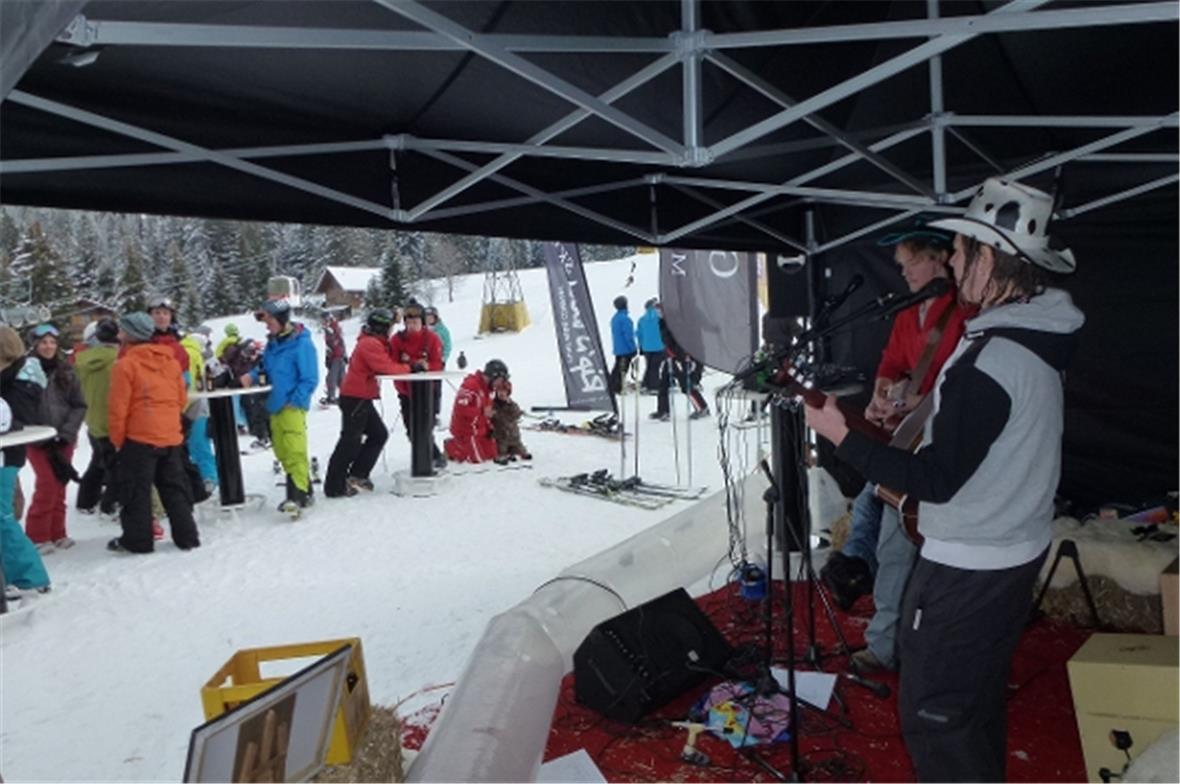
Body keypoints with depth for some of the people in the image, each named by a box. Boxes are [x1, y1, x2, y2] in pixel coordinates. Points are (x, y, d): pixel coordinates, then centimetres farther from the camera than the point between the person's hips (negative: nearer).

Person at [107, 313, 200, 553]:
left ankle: (137, 540, 10)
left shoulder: (125, 364, -11)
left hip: (139, 438, -6)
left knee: (137, 491, 5)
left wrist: (117, 439, 0)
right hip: (171, 436, 6)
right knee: (175, 488, 13)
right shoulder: (171, 361, 7)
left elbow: (118, 408, -11)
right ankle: (187, 536, 15)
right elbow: (182, 399, 11)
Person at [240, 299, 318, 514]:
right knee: (282, 452, 12)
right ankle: (304, 490, 23)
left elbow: (310, 379, -12)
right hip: (276, 407, 8)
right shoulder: (273, 342, 12)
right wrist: (253, 375, 1)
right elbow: (266, 368, 22)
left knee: (294, 452, -11)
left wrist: (294, 402, -15)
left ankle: (298, 494, -7)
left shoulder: (301, 343, -12)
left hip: (292, 407, -8)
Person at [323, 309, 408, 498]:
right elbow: (387, 368, -23)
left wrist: (404, 365, -2)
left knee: (379, 434, 13)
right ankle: (335, 486, 0)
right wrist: (409, 368, -11)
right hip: (355, 398, -10)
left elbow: (386, 366, 14)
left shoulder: (373, 342, 17)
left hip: (361, 398, 10)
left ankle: (357, 475, 18)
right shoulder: (371, 344, -16)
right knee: (351, 440, -6)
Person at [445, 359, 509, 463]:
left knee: (492, 453, 8)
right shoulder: (471, 385, -23)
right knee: (478, 458, -12)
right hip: (466, 429, -10)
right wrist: (483, 413, -26)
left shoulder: (487, 388, 9)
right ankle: (450, 448, 7)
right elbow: (461, 408, -31)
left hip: (480, 428, 10)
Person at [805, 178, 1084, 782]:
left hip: (966, 568, -9)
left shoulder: (989, 357, -27)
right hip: (1018, 549, 10)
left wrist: (841, 435, -20)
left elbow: (937, 479, -24)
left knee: (933, 714, 5)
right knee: (980, 697, 25)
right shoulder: (1038, 336, 3)